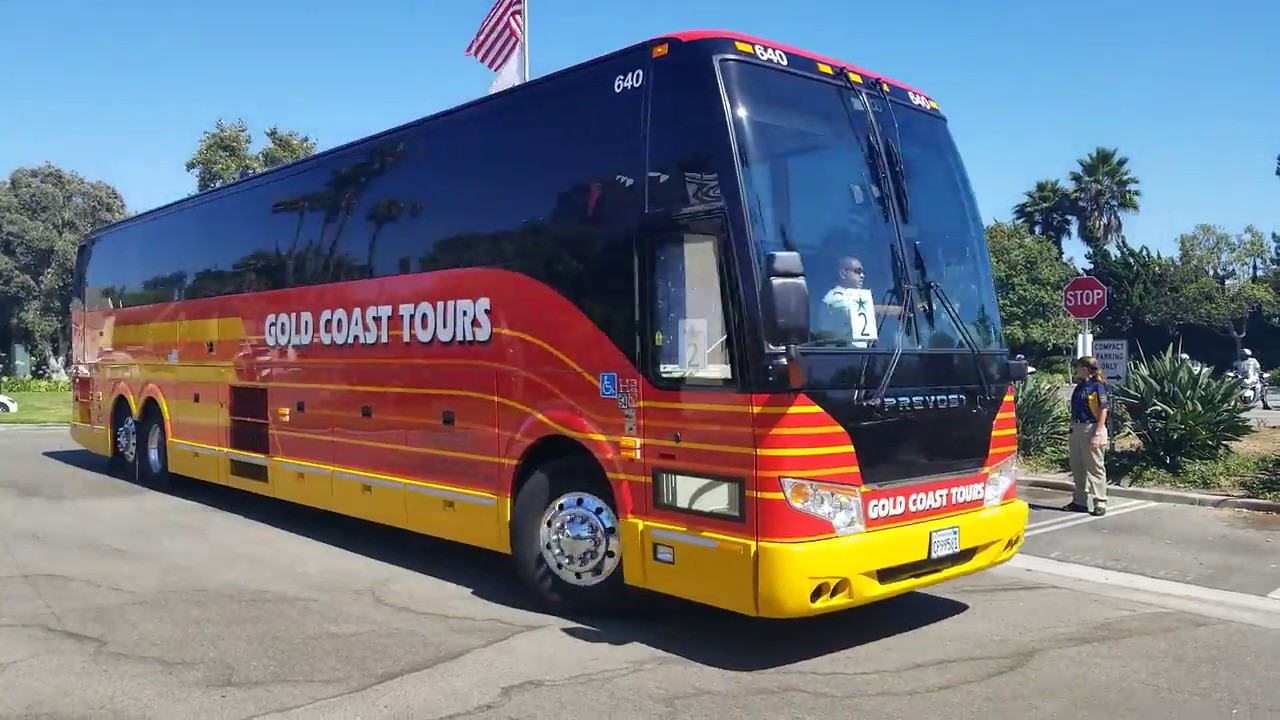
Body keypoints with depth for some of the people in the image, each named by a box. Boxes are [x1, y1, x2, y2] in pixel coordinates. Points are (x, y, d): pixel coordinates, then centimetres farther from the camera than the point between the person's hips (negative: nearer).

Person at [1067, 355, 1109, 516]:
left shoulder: (1097, 386, -12)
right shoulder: (1080, 386, 11)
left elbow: (1103, 412, -14)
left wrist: (1097, 434, -18)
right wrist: (1072, 427, 13)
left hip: (1091, 429, -8)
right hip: (1077, 429, 8)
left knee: (1095, 467, -1)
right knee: (1077, 466, 12)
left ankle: (1100, 503, 7)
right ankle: (1079, 501, 22)